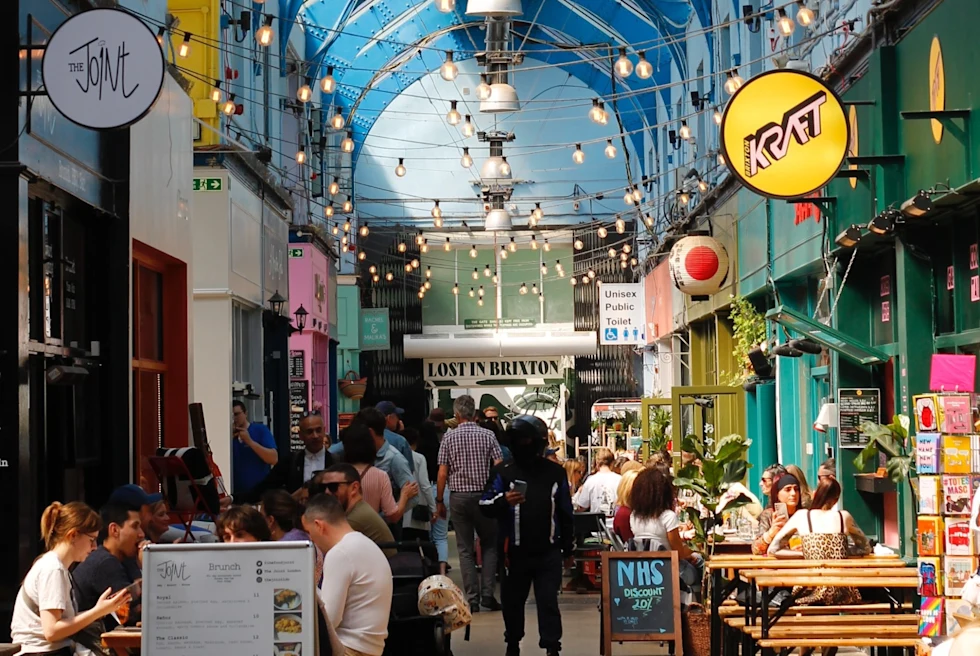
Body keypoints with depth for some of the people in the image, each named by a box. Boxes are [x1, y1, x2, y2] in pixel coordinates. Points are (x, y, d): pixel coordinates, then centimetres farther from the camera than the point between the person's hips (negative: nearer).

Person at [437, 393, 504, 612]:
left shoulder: (449, 437, -2)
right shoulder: (487, 435, -1)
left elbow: (442, 473, -4)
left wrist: (439, 501, 5)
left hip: (459, 496, 0)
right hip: (484, 495, 0)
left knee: (466, 549, 5)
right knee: (489, 545, 13)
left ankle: (473, 598, 2)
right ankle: (488, 594, 2)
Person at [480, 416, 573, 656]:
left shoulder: (555, 472, 5)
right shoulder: (503, 472, -1)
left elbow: (565, 512, 13)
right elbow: (485, 506, -8)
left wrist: (567, 545, 14)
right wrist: (503, 501, -28)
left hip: (548, 551, 0)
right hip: (515, 551, 0)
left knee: (548, 600, -4)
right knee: (513, 600, 11)